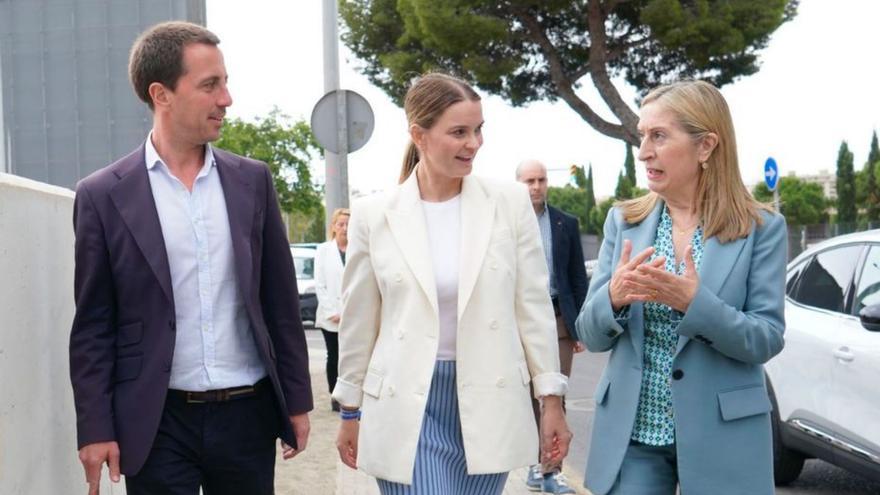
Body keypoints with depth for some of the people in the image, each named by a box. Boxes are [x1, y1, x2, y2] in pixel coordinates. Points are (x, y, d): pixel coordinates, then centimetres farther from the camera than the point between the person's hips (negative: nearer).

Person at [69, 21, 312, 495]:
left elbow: (280, 303, 8)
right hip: (158, 422, -2)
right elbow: (93, 327, -1)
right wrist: (95, 428, -4)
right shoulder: (103, 195, -3)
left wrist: (297, 399, 6)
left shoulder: (251, 180, 5)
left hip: (248, 413, 3)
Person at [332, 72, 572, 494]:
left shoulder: (509, 202, 0)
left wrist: (551, 399, 3)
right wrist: (351, 410, 11)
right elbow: (359, 322, 7)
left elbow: (534, 305, 3)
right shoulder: (374, 214, -1)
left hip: (489, 405, 1)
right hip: (407, 405, -1)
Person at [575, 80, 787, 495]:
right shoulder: (623, 221, 2)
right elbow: (590, 335, 2)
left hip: (721, 438, -2)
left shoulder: (762, 228, -4)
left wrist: (694, 302, -24)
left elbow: (767, 340, -8)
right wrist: (614, 297, -19)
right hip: (631, 434, 2)